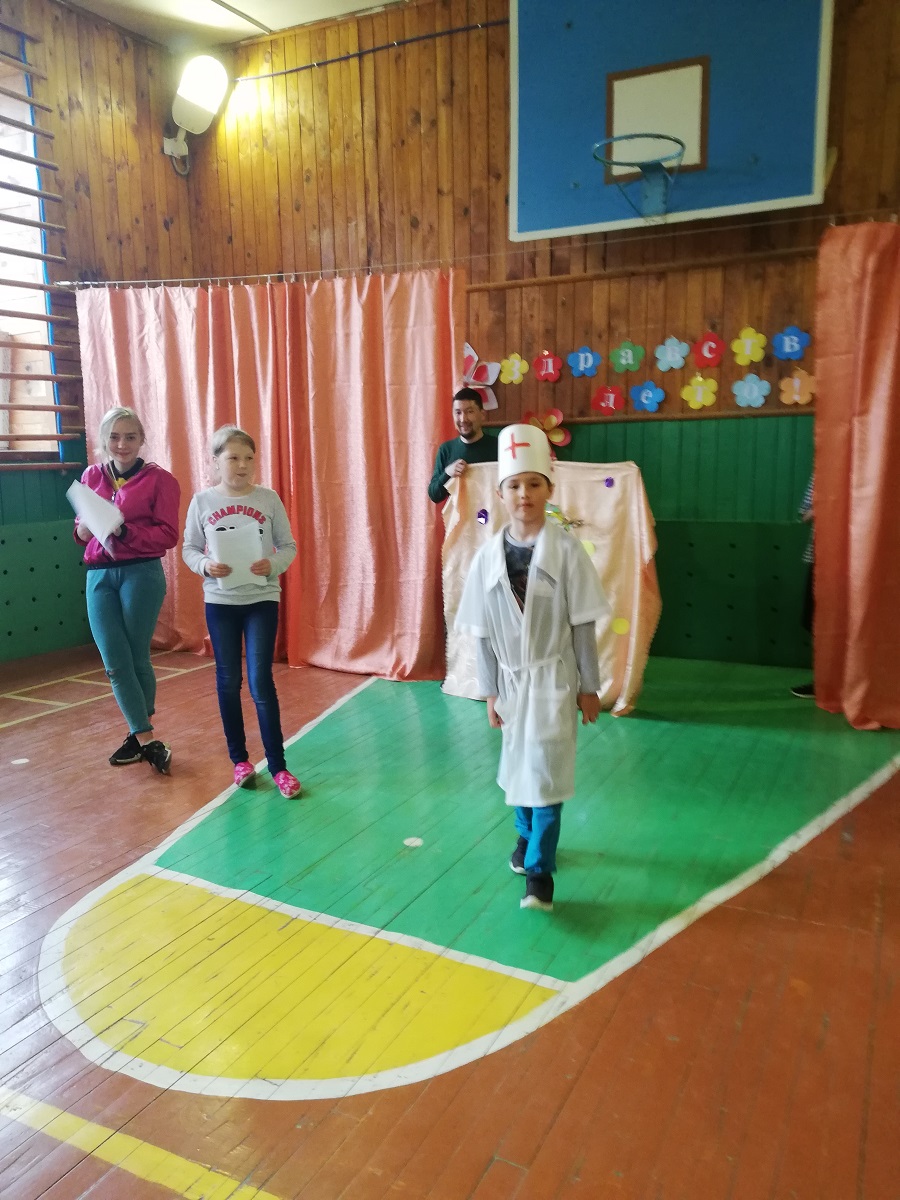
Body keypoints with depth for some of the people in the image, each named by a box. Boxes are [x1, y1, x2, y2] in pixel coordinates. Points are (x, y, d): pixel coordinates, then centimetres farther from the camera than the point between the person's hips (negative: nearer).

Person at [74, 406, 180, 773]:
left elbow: (168, 535, -9)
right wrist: (83, 528, -8)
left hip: (142, 575, -4)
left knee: (137, 660, 4)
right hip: (99, 576, 4)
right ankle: (148, 741, 6)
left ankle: (139, 735, 22)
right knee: (115, 664, 0)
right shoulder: (91, 476, 10)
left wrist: (123, 530, -21)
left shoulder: (159, 479, -4)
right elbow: (80, 528, 15)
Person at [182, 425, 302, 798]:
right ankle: (239, 758, 26)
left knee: (260, 682, -4)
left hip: (262, 600, -1)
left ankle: (277, 765, 6)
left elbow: (289, 546, 0)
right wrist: (205, 565, -18)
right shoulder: (202, 501, -1)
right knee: (228, 682, 10)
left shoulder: (268, 498, -3)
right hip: (219, 602, 2)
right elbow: (188, 549, 3)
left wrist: (274, 564, -20)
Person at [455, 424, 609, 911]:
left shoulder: (566, 550, -12)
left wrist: (589, 687, -4)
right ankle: (527, 837, 43)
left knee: (545, 771, -4)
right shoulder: (488, 556, -5)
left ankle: (539, 872, 9)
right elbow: (484, 633, 0)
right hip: (511, 679, 3)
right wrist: (490, 692, 3)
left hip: (555, 678, -3)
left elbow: (583, 625, -7)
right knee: (518, 766, 18)